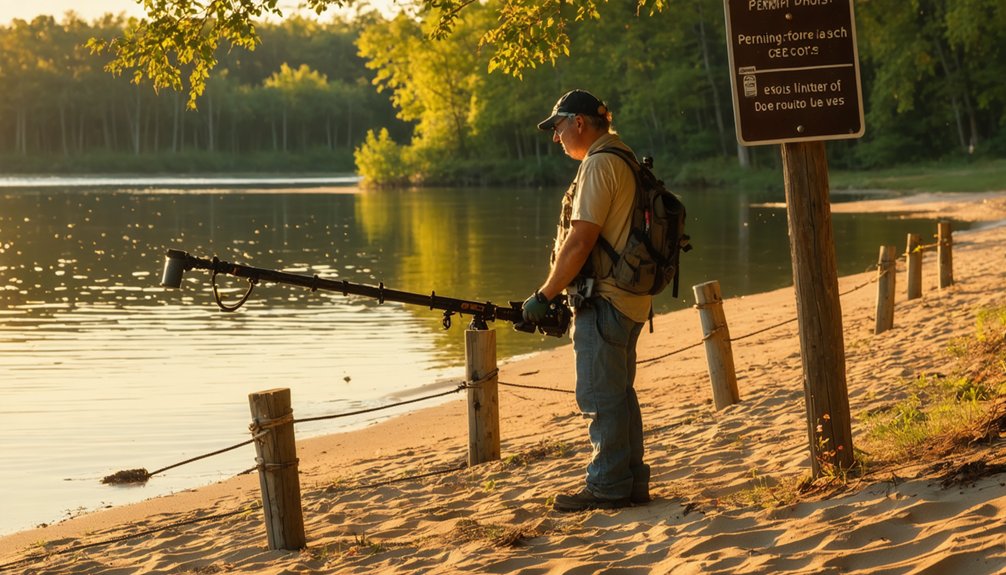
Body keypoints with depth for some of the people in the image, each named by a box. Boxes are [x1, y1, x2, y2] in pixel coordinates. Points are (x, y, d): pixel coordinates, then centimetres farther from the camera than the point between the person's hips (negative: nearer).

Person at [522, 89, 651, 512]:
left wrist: (544, 297, -13)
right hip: (629, 299, 10)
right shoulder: (623, 161, 16)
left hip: (603, 301, -10)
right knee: (619, 394, 16)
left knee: (601, 398, -4)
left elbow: (579, 242, -19)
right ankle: (631, 481, 21)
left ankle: (607, 488, 0)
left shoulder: (599, 165, -15)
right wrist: (561, 296, 19)